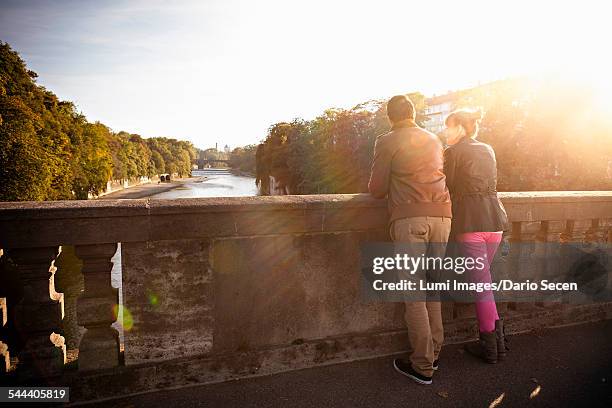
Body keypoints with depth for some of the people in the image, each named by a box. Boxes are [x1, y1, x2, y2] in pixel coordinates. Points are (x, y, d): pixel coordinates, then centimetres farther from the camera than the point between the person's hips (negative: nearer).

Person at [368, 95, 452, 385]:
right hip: (441, 215, 6)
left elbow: (377, 190, 1)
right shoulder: (434, 140, 19)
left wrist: (373, 186, 24)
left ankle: (422, 366, 6)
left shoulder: (387, 142, 2)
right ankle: (433, 352, 24)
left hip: (409, 217, -5)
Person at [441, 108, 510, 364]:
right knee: (482, 279, 18)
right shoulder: (488, 150, 16)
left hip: (470, 222, -7)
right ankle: (495, 337, 21)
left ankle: (490, 346, 10)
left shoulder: (453, 152, -3)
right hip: (494, 220, 7)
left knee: (481, 283, 0)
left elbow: (446, 187, -2)